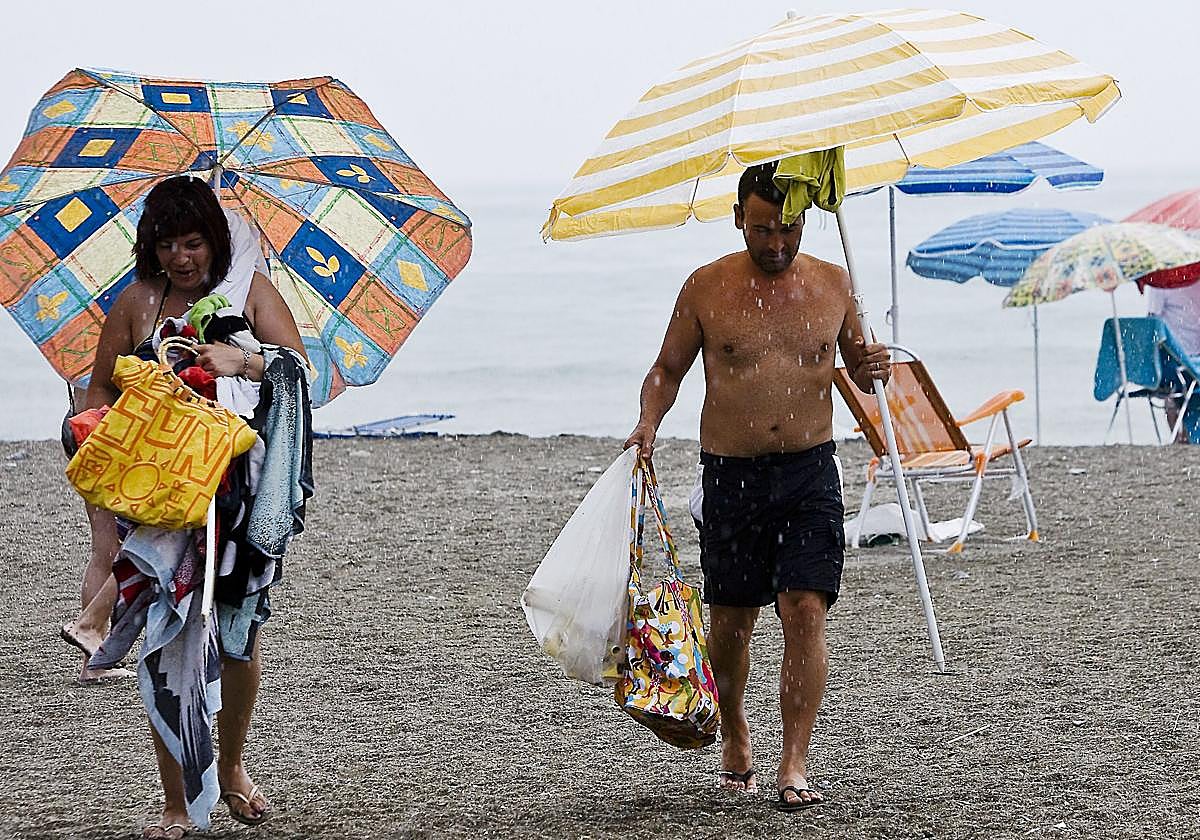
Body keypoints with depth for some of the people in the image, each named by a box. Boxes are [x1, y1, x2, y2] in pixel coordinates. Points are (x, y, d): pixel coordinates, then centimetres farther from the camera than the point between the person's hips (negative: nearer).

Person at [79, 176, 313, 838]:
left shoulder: (250, 289, 4)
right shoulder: (138, 302, 6)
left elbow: (298, 365, -7)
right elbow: (100, 391, 12)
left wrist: (244, 360, -25)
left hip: (239, 496, 0)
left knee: (240, 643, 6)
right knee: (168, 646, -6)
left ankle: (231, 769, 31)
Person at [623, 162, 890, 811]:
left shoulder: (831, 284, 4)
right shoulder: (707, 288, 0)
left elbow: (855, 368, 17)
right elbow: (668, 368, 10)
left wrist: (871, 369, -6)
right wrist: (648, 422, -8)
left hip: (810, 472, 0)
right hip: (731, 475, 0)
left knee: (805, 611, -12)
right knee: (730, 619, 8)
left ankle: (794, 766, -12)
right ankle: (734, 736, 32)